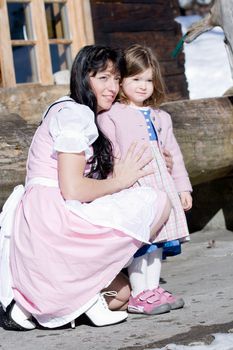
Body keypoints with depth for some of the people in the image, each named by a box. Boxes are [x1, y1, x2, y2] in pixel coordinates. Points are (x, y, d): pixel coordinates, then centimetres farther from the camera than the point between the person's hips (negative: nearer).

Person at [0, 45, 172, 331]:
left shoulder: (84, 116, 25)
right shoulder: (74, 113, -8)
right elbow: (71, 190, -18)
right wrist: (119, 181, -3)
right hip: (54, 220, -11)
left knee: (122, 293, 19)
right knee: (158, 203, -13)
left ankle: (28, 302, 9)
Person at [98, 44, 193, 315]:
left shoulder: (160, 117, 19)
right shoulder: (110, 116, -1)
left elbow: (173, 153, 21)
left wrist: (183, 187, 17)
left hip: (161, 187, 7)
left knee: (157, 241, 9)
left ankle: (153, 289, 16)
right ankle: (139, 295, -3)